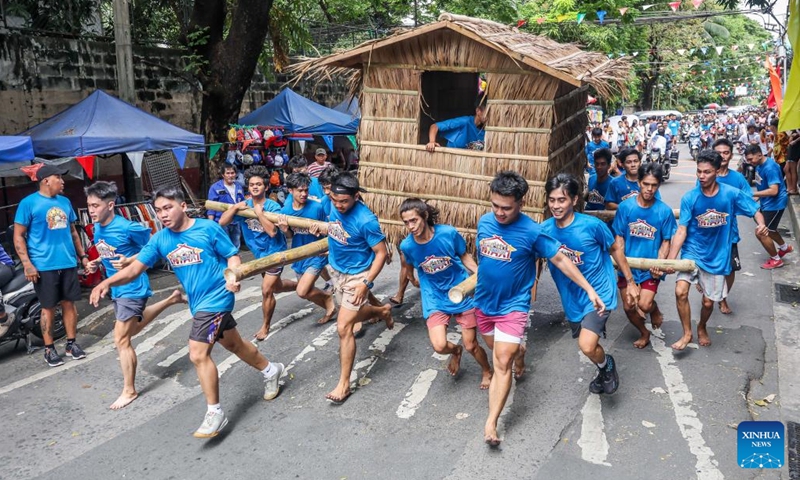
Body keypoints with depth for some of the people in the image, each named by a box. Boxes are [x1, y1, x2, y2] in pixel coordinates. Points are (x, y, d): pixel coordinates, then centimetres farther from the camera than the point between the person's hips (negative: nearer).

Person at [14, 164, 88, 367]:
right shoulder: (29, 203, -6)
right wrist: (27, 263, -14)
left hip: (68, 263, 5)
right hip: (44, 266, -5)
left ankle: (71, 343, 20)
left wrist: (82, 255, 16)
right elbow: (18, 236, -7)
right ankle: (49, 349, 13)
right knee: (49, 307, 2)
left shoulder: (65, 202, 11)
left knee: (69, 303, 9)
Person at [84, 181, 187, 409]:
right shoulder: (97, 229, 1)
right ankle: (171, 299, 44)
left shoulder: (128, 228, -23)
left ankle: (129, 391, 9)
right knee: (132, 329, 28)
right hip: (116, 288, 9)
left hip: (133, 287, -9)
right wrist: (96, 263, -1)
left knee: (121, 340, -7)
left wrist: (129, 261, -26)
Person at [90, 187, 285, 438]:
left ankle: (215, 413, 5)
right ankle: (271, 370, 45)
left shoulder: (208, 228, -13)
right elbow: (135, 268, -4)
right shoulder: (160, 239, 1)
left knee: (198, 354, -12)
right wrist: (107, 282, -21)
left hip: (216, 299, -7)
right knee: (233, 344, 21)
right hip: (198, 302, 7)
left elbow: (233, 255, -8)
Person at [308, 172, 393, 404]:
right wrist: (322, 229, -4)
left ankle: (344, 383, 7)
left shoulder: (366, 220, -29)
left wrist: (365, 283, -27)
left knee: (343, 328, -7)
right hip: (337, 271, 8)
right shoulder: (334, 207, -10)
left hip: (356, 277, -7)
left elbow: (381, 253, -22)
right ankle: (382, 311, 55)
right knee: (352, 317, 25)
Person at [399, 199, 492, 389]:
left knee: (471, 346, 7)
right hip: (435, 298, 1)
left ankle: (487, 372, 41)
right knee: (439, 346, -14)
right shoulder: (407, 246, -15)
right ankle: (455, 351, 25)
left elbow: (464, 256, -4)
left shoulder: (449, 233, -20)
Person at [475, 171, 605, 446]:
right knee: (497, 351, 25)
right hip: (483, 303, 5)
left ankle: (491, 423, -5)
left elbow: (560, 260, -10)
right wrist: (473, 281, 18)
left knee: (501, 363, -10)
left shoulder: (532, 232, -18)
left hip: (512, 306, -5)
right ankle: (518, 351, 58)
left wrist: (589, 290, -11)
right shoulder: (484, 222, -5)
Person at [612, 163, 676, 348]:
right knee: (628, 307, 7)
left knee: (644, 305, -15)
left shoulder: (664, 211, -9)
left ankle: (655, 309, 23)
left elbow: (666, 241, -2)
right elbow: (619, 237, -1)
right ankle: (644, 333, 37)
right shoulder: (625, 207, -8)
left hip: (651, 267, -2)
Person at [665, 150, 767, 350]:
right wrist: (670, 259, -21)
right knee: (680, 291, -20)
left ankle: (702, 328, 44)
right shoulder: (689, 198, -12)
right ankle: (687, 333, 2)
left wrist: (761, 224, -26)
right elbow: (681, 231, -12)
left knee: (708, 301, 10)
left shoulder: (731, 194, -11)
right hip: (692, 252, -1)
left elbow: (755, 211, -1)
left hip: (716, 256, 1)